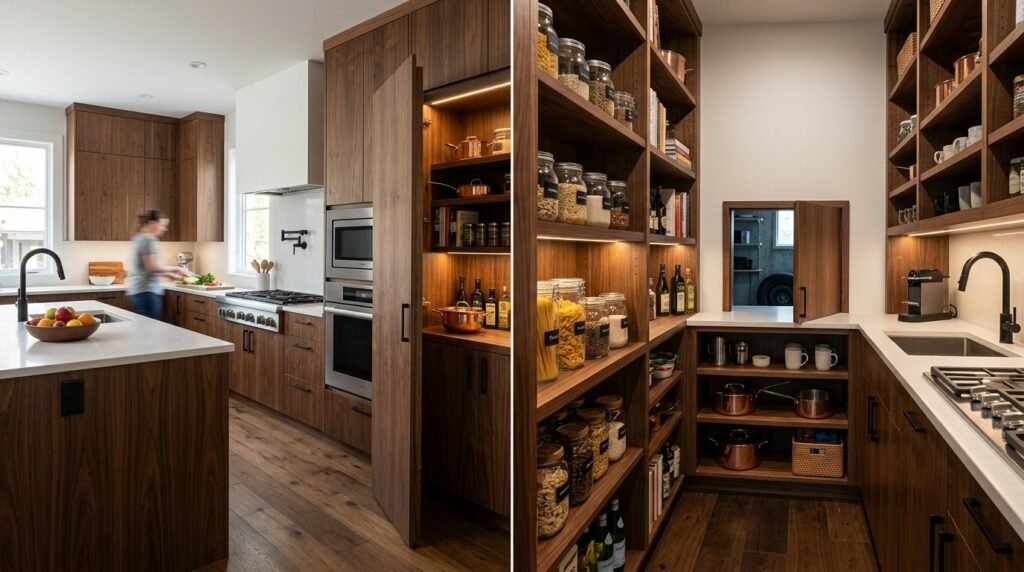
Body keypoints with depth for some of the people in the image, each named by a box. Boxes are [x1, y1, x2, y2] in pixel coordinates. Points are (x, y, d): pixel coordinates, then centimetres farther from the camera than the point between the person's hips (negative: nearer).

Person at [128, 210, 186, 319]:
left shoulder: (139, 238, 19)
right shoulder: (148, 239, -10)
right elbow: (152, 267, -18)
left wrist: (169, 274, 22)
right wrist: (175, 268, -6)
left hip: (138, 291, 10)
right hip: (146, 291, -10)